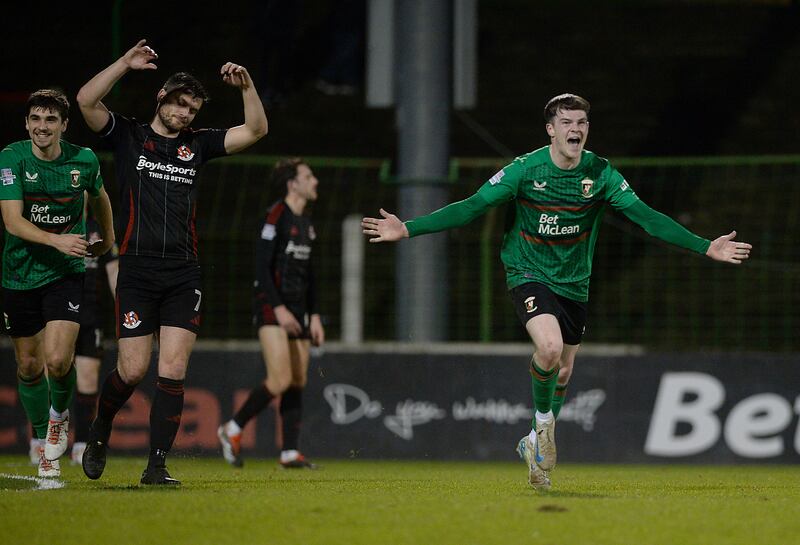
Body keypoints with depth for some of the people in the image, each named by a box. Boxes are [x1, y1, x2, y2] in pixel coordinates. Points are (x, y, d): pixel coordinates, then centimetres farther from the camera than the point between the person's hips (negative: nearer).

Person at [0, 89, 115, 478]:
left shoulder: (84, 160, -6)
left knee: (58, 360, -17)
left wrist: (107, 237, 30)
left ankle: (59, 416, 15)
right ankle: (43, 442, 29)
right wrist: (56, 240, -35)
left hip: (66, 272, 0)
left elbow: (99, 196, 17)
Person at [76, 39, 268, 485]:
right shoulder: (128, 136, 6)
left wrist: (247, 87, -3)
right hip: (137, 274, -3)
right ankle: (100, 432, 23)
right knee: (133, 370, -6)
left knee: (173, 373, -7)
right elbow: (86, 100, -9)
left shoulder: (198, 144, 15)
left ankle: (157, 466, -3)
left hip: (184, 276, 3)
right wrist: (125, 64, -14)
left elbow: (256, 130, 11)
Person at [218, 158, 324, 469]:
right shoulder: (276, 216, -10)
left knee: (298, 382, 3)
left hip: (297, 310, 9)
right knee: (281, 381, -16)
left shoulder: (305, 224, 16)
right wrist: (278, 308, -21)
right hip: (272, 307, -9)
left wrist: (314, 315, 16)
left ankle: (290, 453, 4)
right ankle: (233, 430, 0)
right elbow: (261, 266, -16)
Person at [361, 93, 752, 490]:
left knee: (562, 373, 10)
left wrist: (706, 248, -11)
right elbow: (472, 207, -11)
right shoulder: (525, 170, -13)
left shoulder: (600, 173, -7)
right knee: (550, 347, -28)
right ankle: (543, 423, -1)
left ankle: (536, 444, 34)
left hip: (574, 285, 4)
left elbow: (646, 217, -5)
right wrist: (407, 229, -18)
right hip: (528, 275, -4)